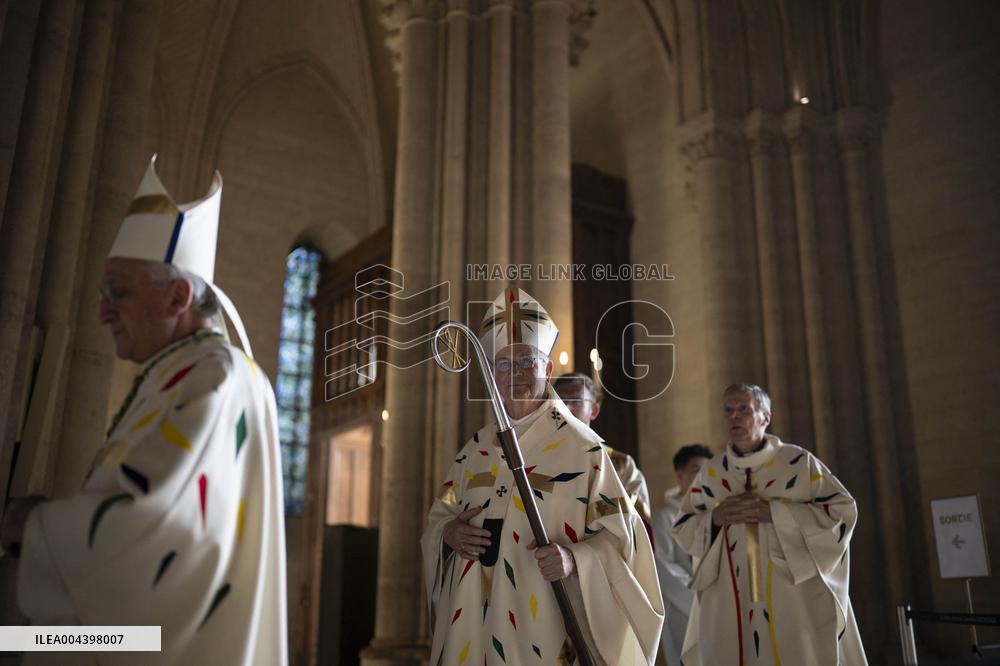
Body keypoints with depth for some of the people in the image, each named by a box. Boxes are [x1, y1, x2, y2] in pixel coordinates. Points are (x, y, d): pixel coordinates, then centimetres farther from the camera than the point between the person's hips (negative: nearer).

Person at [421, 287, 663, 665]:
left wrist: (575, 559, -25)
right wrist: (449, 533, -5)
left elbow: (618, 534, -7)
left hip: (542, 623, -4)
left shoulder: (582, 446, -6)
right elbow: (439, 515, 17)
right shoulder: (474, 449, 9)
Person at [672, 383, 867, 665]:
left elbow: (843, 510, -7)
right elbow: (683, 530, 12)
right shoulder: (711, 472, 7)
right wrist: (715, 517, -9)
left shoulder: (799, 462, -1)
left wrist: (776, 512, -15)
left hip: (793, 593, -2)